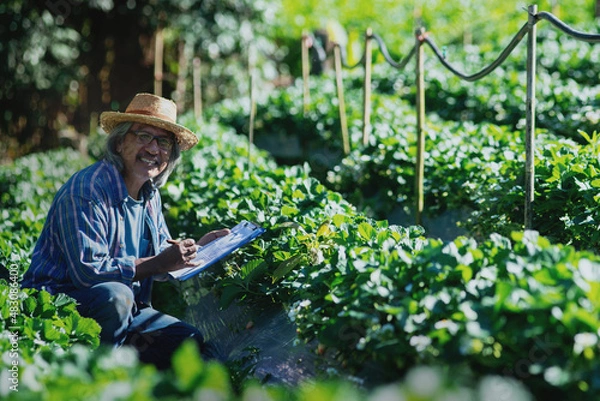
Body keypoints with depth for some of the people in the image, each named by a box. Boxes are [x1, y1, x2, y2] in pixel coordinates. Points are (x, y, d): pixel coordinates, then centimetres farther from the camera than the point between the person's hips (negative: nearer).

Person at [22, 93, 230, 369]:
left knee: (190, 341, -2)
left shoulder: (150, 194, 9)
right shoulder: (86, 190, -20)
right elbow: (88, 271, -28)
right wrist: (158, 264, -27)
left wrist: (198, 246, -3)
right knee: (114, 295, -37)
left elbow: (160, 255, 15)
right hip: (57, 303, -8)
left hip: (124, 307, 8)